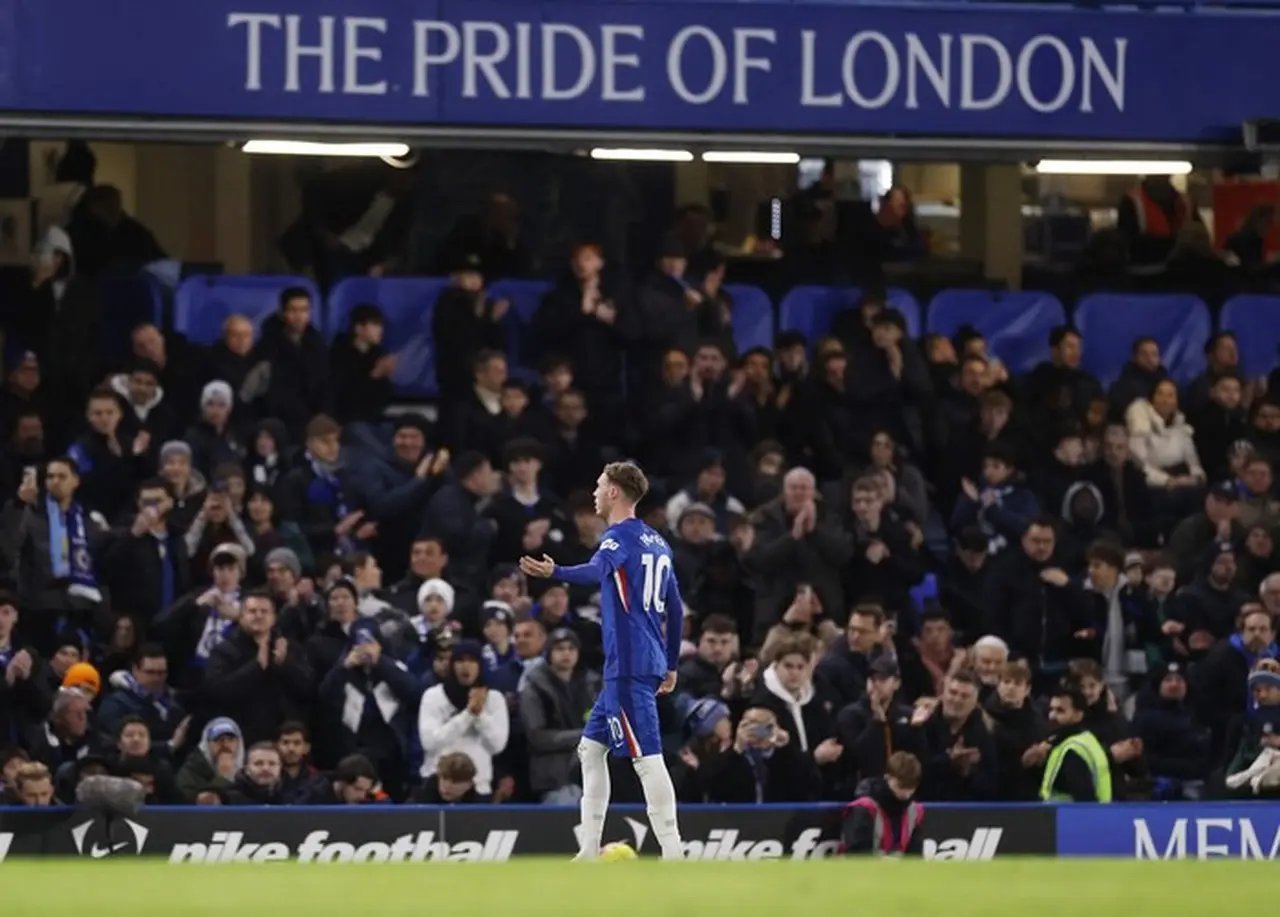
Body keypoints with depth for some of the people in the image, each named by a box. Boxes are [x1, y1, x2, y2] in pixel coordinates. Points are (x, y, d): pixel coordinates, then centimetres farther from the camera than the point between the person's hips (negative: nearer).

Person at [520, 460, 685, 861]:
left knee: (646, 756, -12)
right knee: (592, 748, 16)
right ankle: (589, 852, 16)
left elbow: (596, 571, -31)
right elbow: (676, 609, 22)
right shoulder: (657, 543, 18)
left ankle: (672, 854, -17)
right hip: (649, 662, 10)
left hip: (628, 666, -10)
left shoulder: (620, 536, -9)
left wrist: (555, 572, -43)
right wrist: (671, 666, 27)